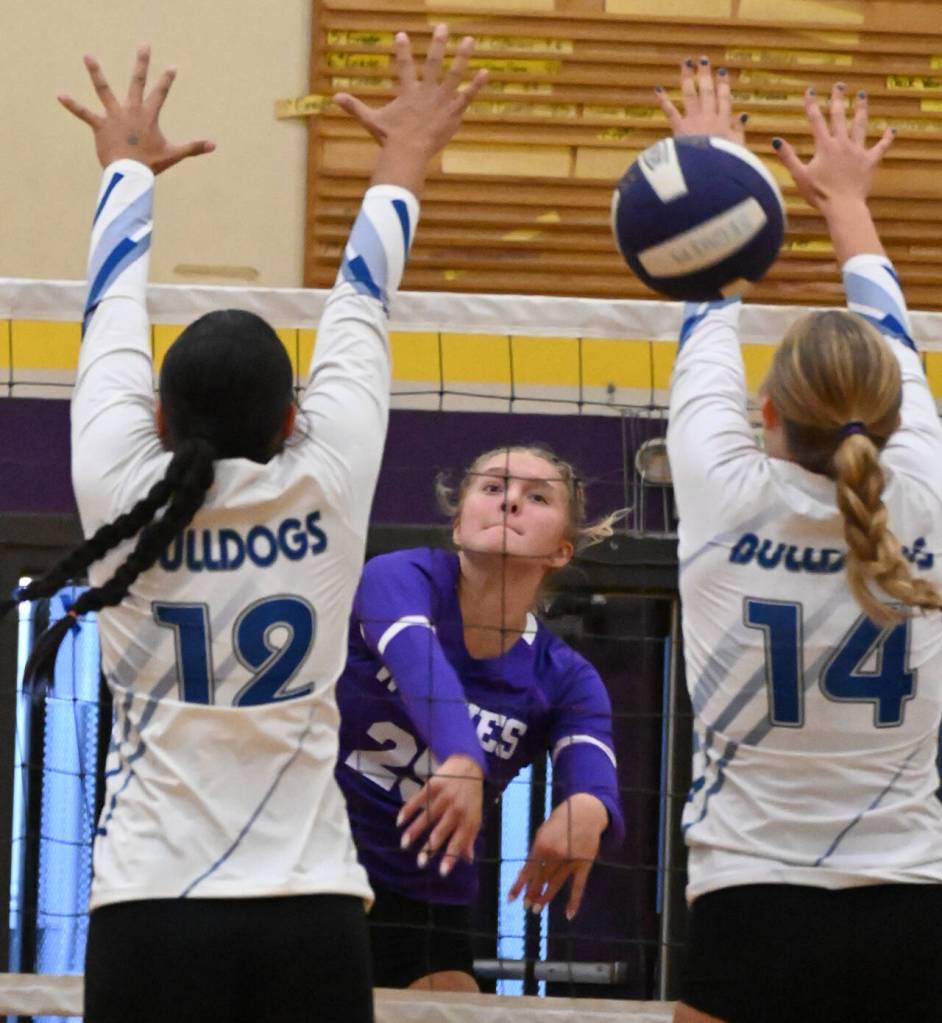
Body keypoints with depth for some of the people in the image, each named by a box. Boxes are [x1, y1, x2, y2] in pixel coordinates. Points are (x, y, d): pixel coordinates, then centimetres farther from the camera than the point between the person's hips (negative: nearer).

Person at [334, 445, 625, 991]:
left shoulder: (567, 681, 0)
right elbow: (418, 662, -32)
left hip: (427, 903, 4)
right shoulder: (401, 578, -10)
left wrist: (587, 811, -46)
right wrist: (463, 761, -53)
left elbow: (594, 775, -19)